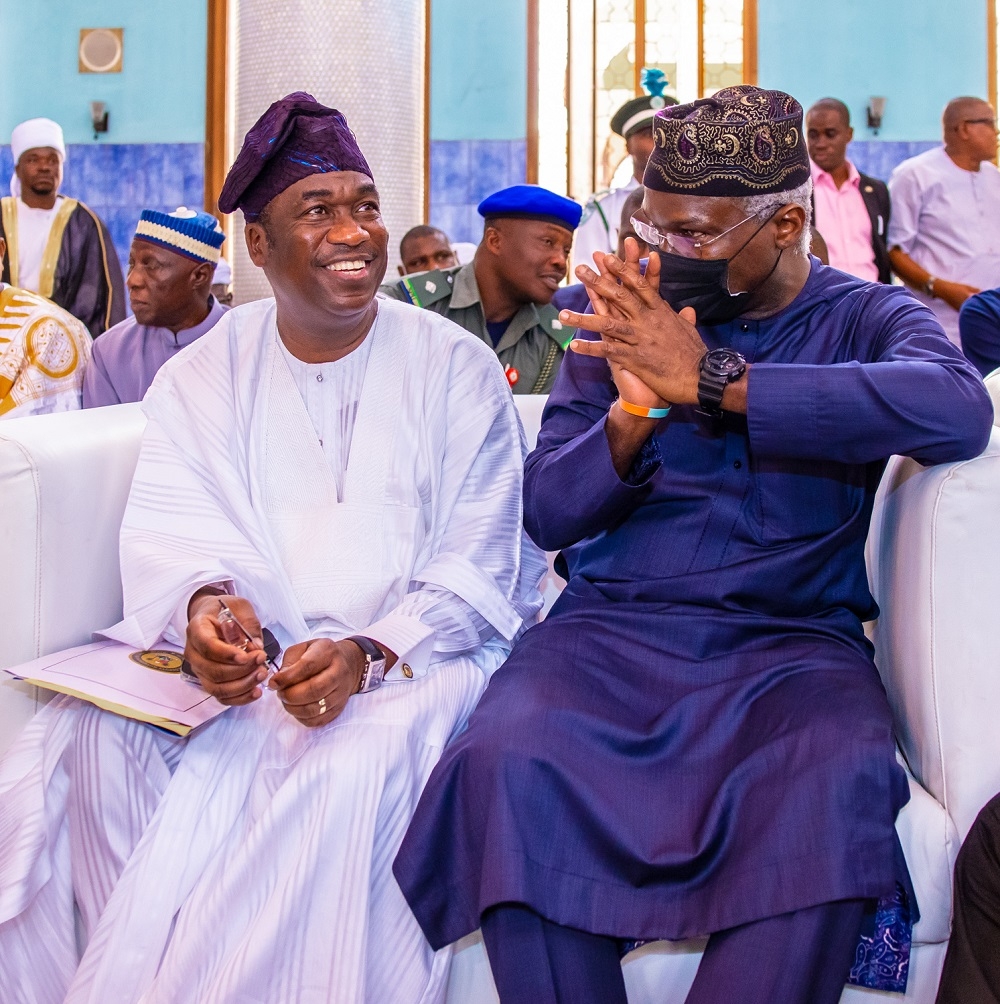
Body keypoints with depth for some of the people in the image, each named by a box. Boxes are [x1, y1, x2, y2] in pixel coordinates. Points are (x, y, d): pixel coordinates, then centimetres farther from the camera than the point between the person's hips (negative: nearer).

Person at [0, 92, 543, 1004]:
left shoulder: (455, 369, 1)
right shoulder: (203, 373, 10)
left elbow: (476, 568, -5)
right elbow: (173, 529, -3)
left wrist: (370, 653, -24)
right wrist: (204, 603, -28)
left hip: (419, 646, -2)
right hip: (244, 648, 3)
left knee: (352, 761, -34)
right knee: (87, 738, -23)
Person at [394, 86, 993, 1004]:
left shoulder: (863, 318, 7)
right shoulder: (624, 319, 13)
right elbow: (546, 515, 9)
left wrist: (707, 379, -19)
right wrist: (634, 411, -11)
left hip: (791, 640, -1)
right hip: (610, 629, 2)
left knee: (836, 784, -34)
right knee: (504, 763, -30)